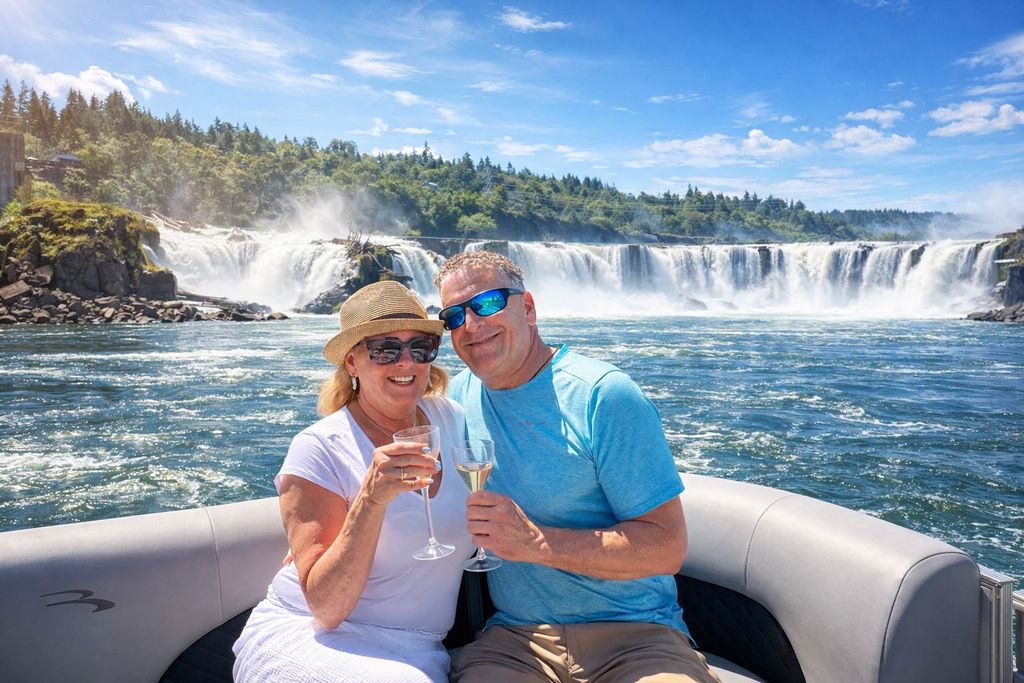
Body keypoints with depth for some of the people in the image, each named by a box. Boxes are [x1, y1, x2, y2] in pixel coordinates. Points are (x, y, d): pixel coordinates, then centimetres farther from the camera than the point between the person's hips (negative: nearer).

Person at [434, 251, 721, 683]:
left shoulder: (603, 395, -11)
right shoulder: (457, 397, 6)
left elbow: (667, 548, -14)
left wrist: (536, 542, -24)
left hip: (633, 635, -2)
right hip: (513, 638, 3)